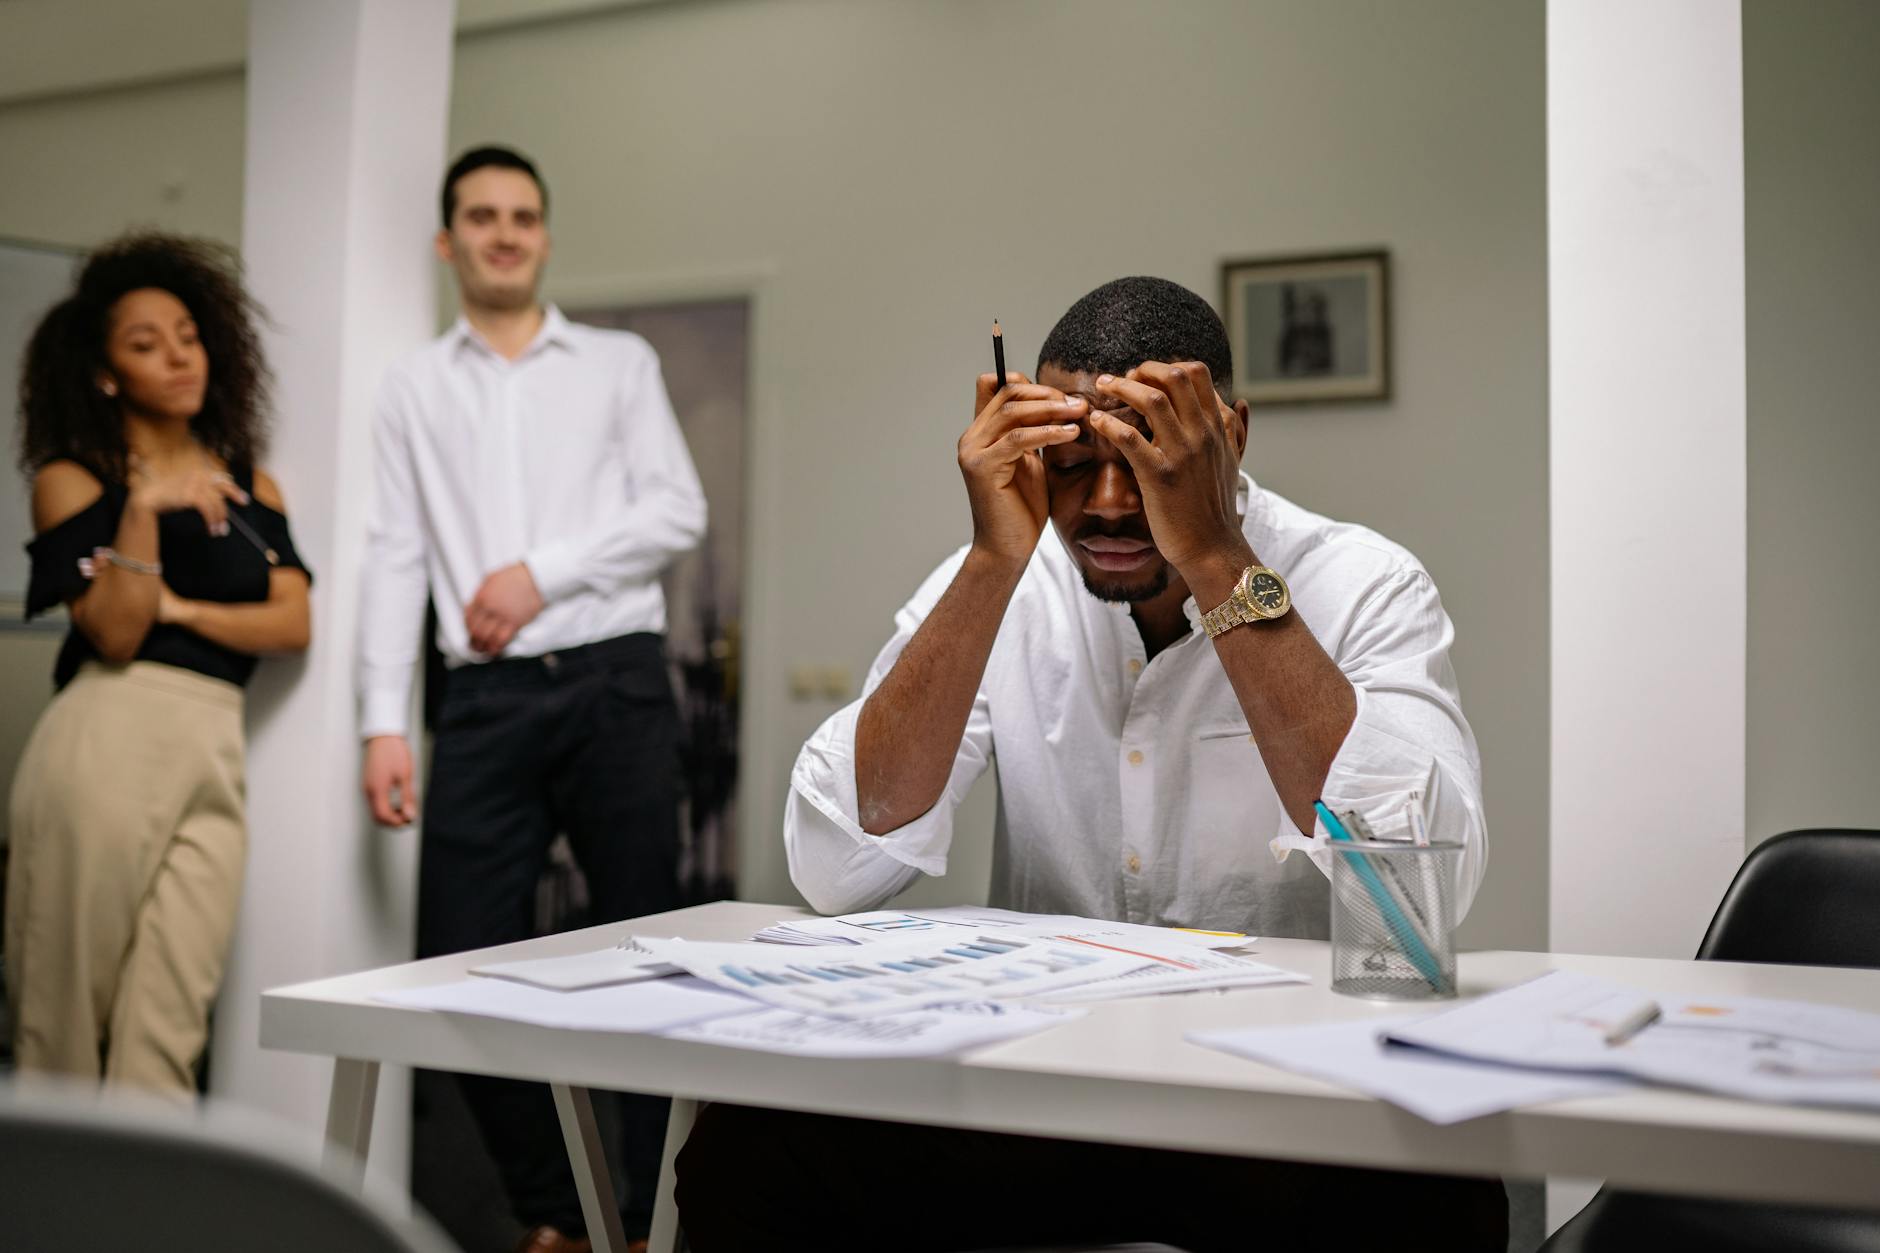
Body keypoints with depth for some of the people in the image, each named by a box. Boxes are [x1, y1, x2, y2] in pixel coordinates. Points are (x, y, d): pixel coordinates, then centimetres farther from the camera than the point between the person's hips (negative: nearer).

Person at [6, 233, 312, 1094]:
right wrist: (145, 508, -13)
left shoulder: (252, 487, 17)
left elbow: (293, 625, 7)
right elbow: (113, 633, -4)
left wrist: (179, 608, -2)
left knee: (165, 1036, -5)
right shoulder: (71, 480, 7)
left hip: (214, 755, 3)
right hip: (105, 741, -3)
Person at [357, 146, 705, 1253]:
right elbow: (397, 556, 8)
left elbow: (679, 510, 1)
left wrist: (541, 573, -8)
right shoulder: (416, 385, 14)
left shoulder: (620, 363, 11)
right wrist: (384, 722, 0)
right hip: (487, 700, 2)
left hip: (615, 681, -1)